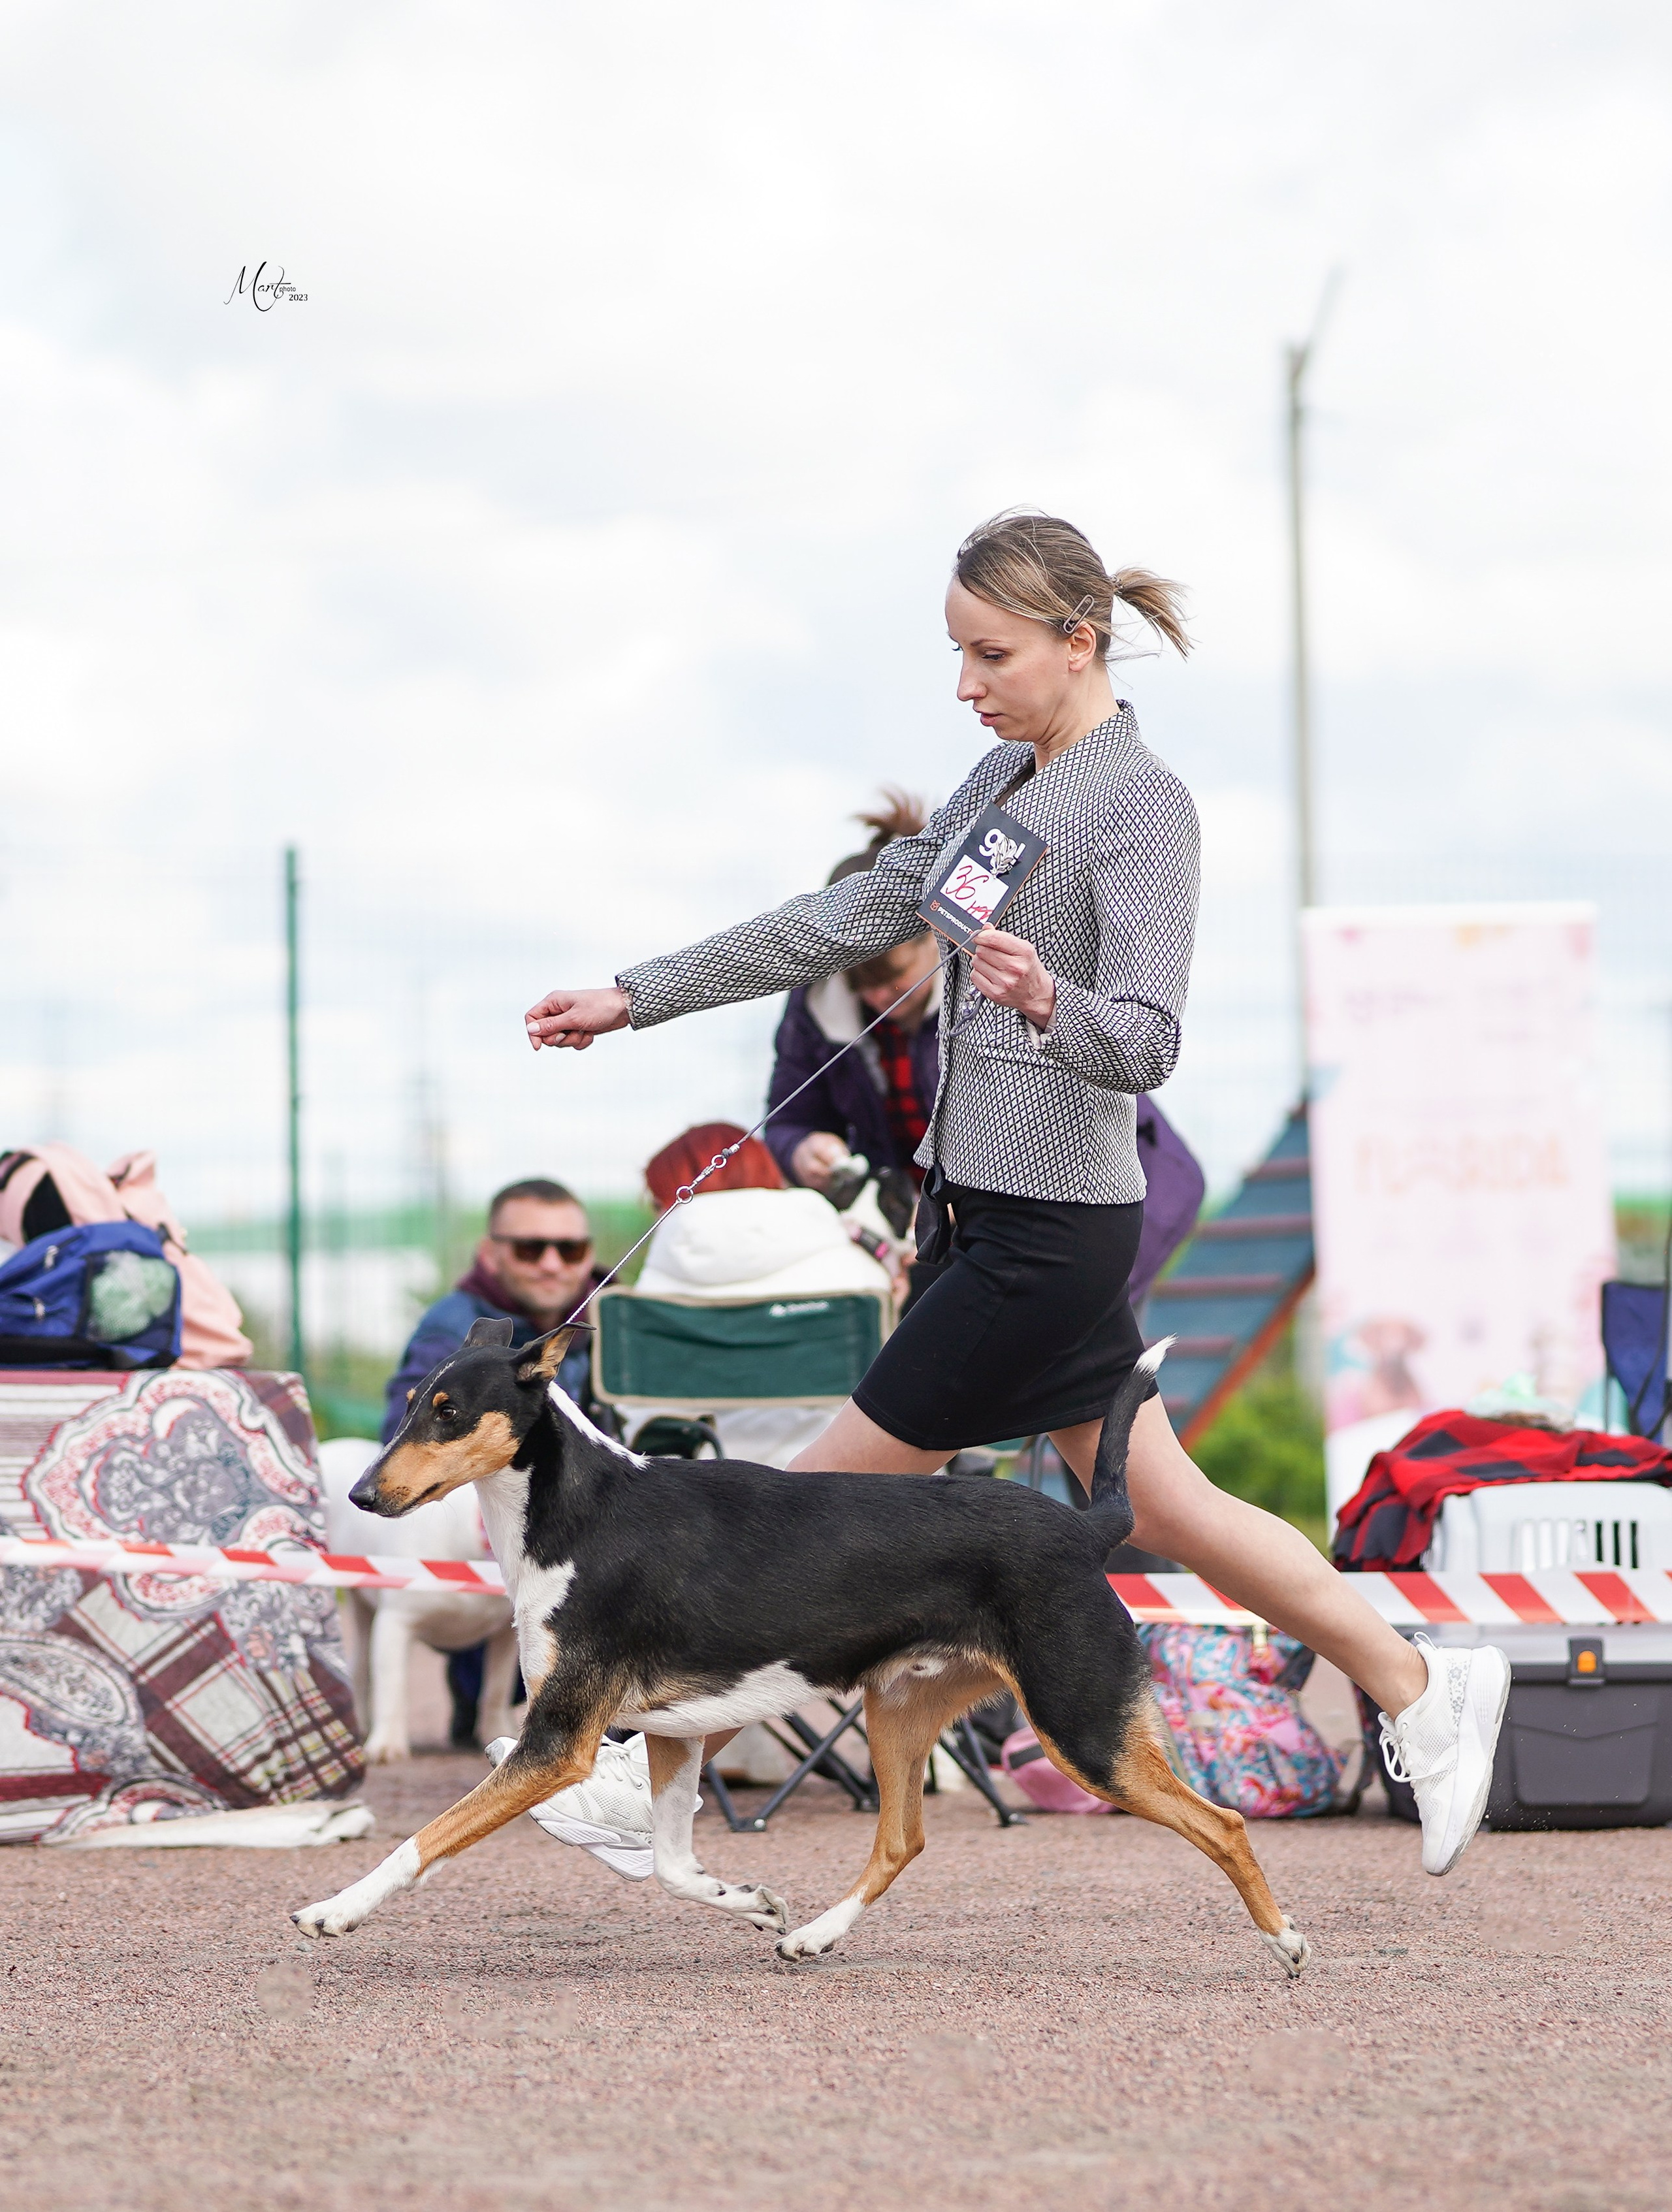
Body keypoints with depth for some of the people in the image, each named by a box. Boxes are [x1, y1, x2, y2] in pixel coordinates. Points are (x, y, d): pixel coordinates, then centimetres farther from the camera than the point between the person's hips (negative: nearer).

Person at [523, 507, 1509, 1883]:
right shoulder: (1005, 779, 13)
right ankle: (1421, 1691, 19)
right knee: (1162, 1510, 12)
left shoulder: (1142, 803, -14)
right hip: (983, 1202, 9)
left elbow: (1145, 1044, -22)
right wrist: (634, 998, 16)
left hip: (1048, 1226, -9)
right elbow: (847, 923, 17)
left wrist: (1048, 1004, -44)